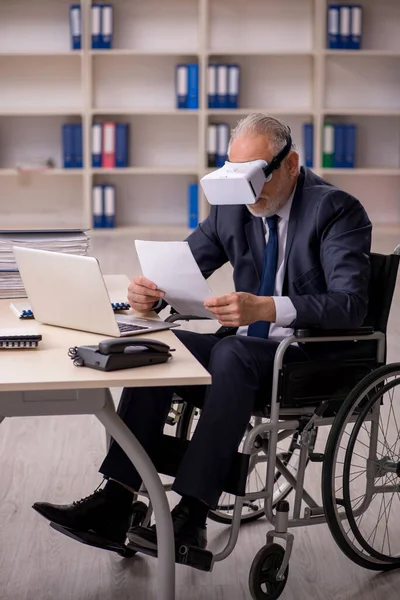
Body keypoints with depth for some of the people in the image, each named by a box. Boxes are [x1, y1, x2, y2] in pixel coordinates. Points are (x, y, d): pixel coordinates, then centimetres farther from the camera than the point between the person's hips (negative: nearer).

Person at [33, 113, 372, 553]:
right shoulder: (233, 208, 7)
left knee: (232, 353, -35)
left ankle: (191, 516, -34)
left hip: (313, 358, -6)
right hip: (244, 347, 6)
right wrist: (149, 291, -14)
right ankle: (114, 503, -20)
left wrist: (266, 307, -40)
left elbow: (351, 303, -24)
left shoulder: (337, 210, -12)